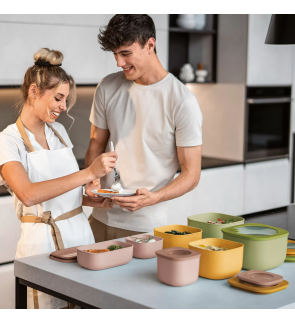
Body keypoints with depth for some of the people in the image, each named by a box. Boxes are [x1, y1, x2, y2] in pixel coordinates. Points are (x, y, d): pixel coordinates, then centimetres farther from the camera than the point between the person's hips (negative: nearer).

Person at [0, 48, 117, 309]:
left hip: (81, 232, 6)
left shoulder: (59, 131, 10)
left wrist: (95, 202, 2)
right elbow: (28, 195, -27)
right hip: (43, 242, -6)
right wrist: (89, 173, -30)